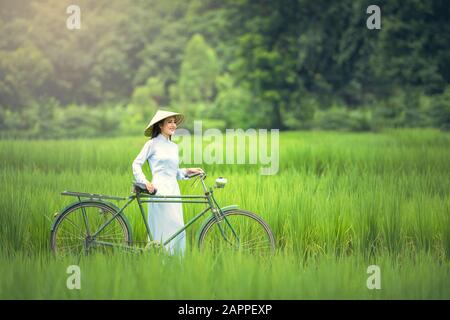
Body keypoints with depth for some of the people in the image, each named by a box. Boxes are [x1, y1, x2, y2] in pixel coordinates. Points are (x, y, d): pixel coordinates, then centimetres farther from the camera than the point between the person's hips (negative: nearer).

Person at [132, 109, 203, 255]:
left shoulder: (174, 146, 18)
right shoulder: (152, 144, 1)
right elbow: (136, 164, 1)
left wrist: (187, 171, 7)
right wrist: (145, 181, -10)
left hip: (174, 190, 6)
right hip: (159, 190, -6)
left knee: (179, 229, 0)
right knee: (163, 228, -10)